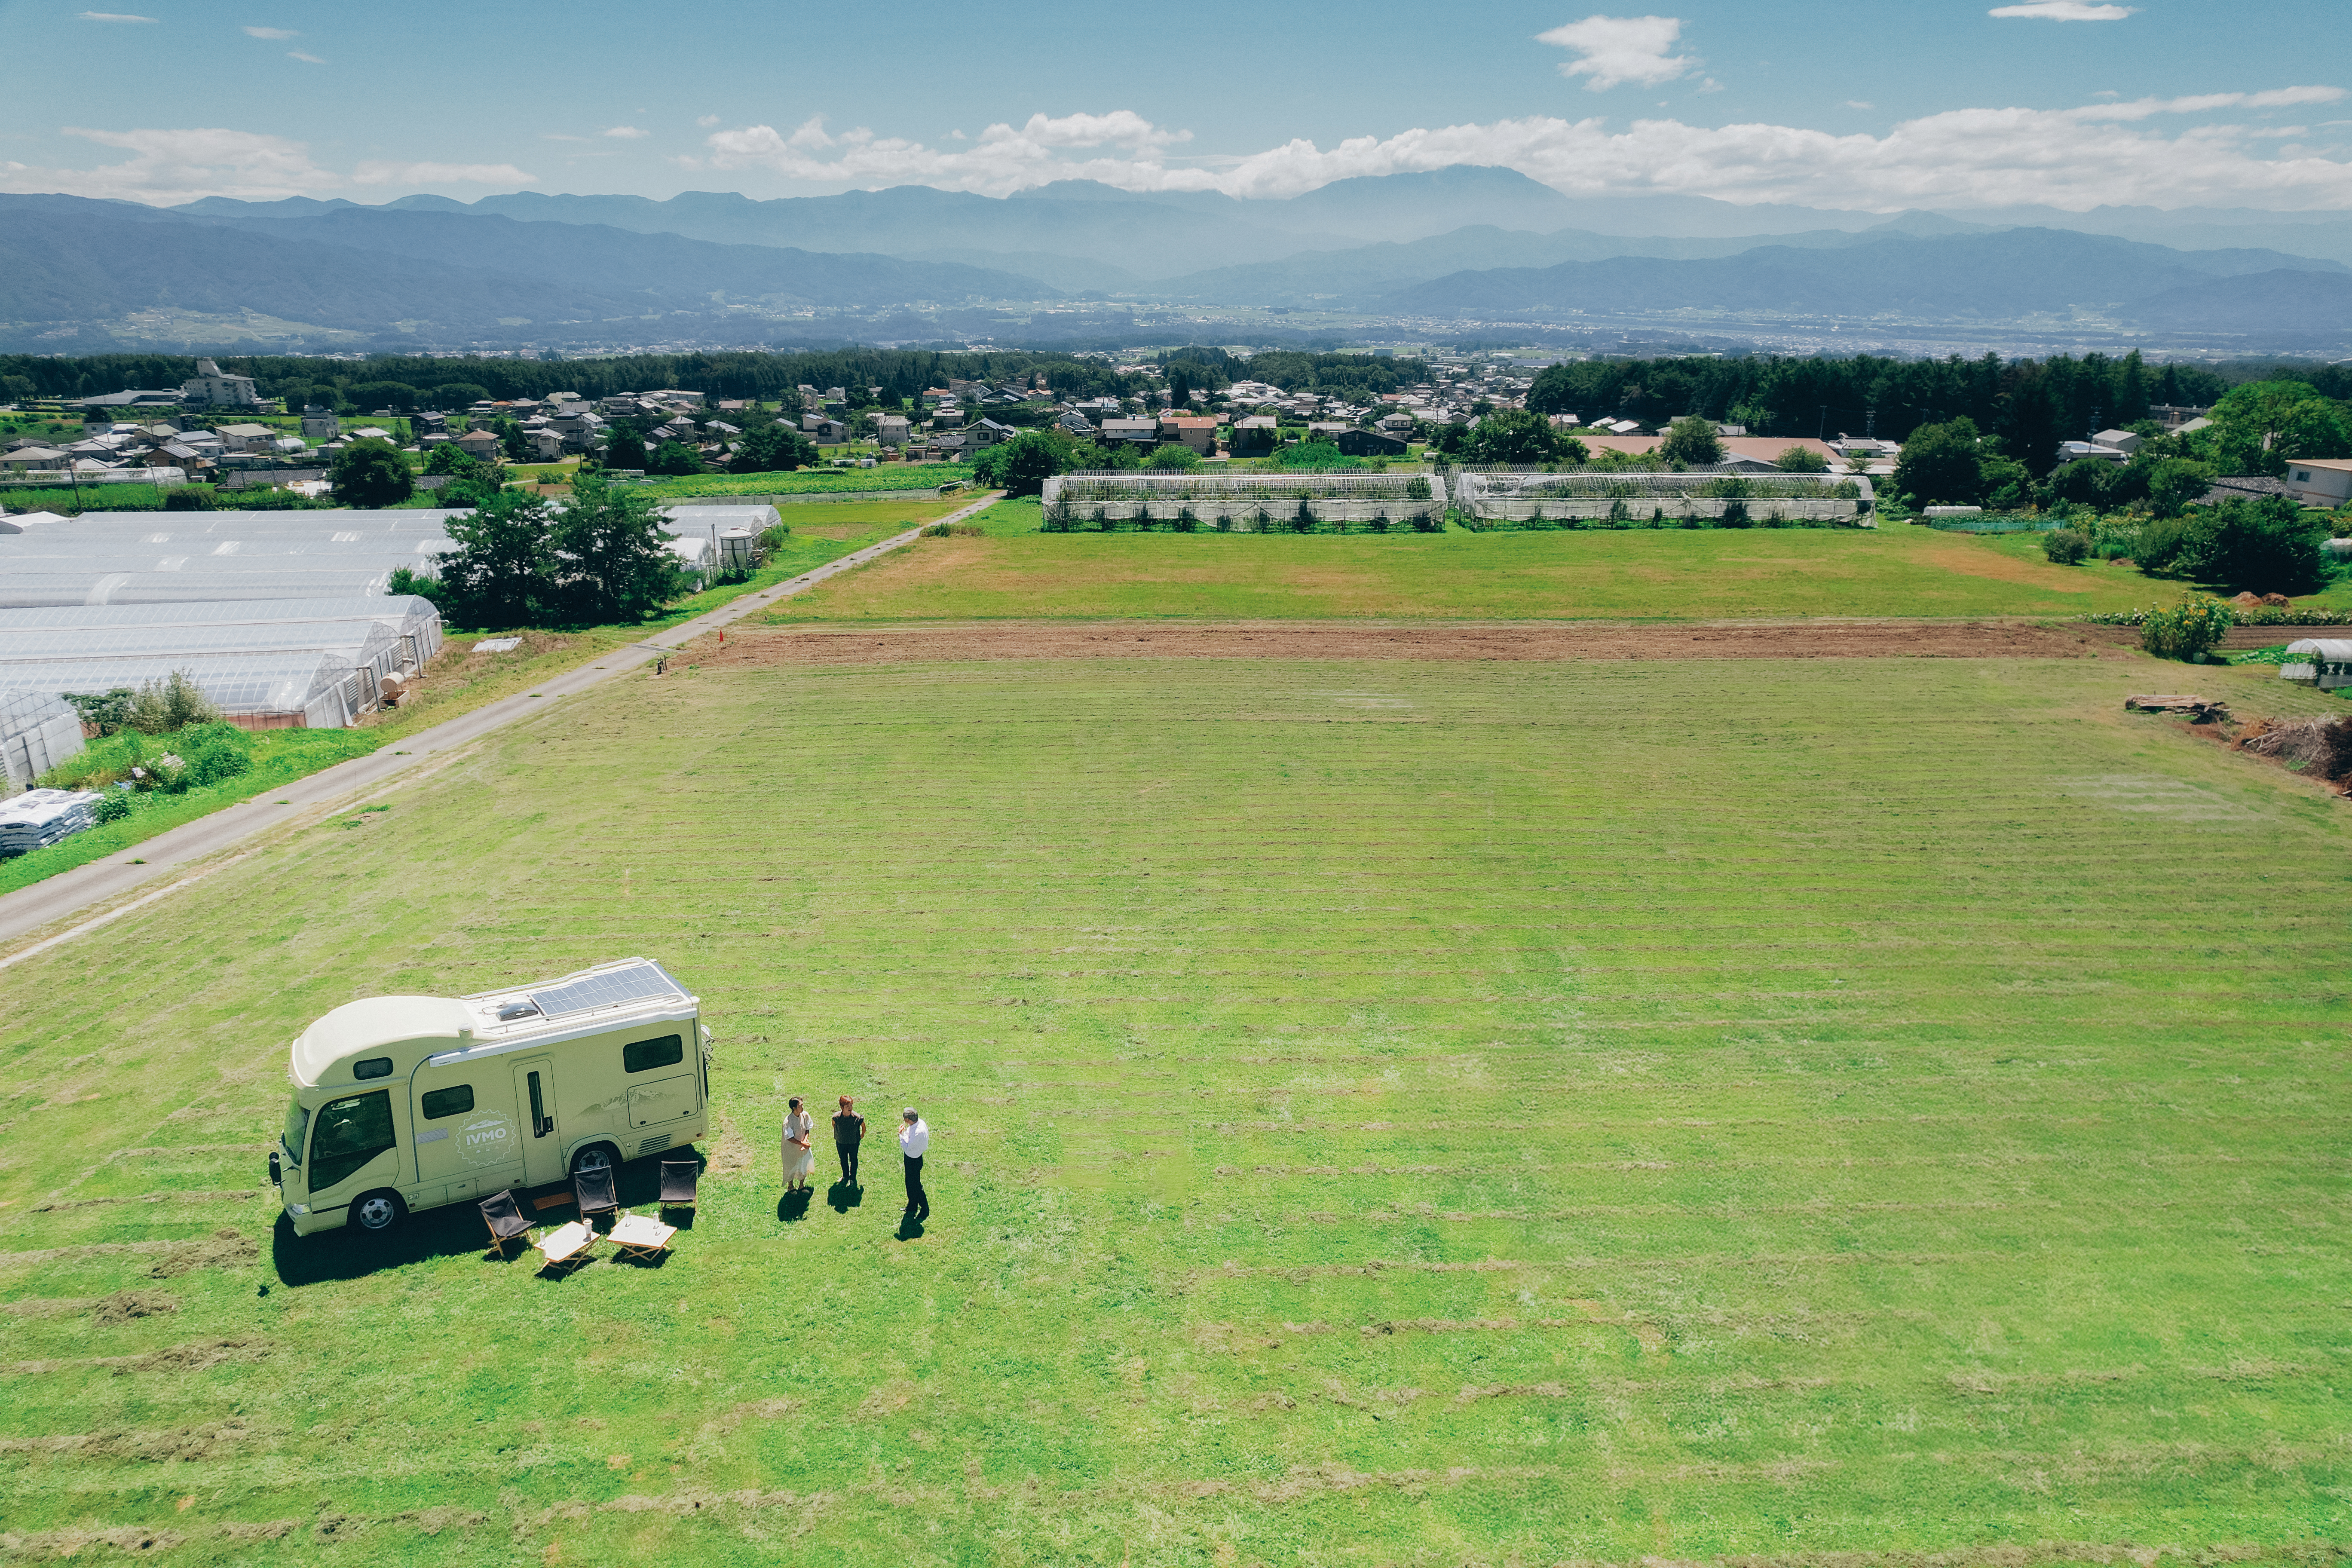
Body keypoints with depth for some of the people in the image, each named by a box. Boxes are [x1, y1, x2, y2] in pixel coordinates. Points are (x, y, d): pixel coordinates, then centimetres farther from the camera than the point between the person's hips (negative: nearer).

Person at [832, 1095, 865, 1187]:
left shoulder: (857, 1117, -27)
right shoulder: (836, 1117, -24)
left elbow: (863, 1125, -5)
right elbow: (834, 1124, 2)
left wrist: (863, 1134, 11)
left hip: (854, 1142, -1)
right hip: (841, 1142, 1)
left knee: (853, 1160, 16)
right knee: (843, 1160, 20)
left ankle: (853, 1178, 38)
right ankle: (845, 1176, 45)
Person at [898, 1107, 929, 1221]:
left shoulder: (919, 1132, -37)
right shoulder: (918, 1122, -10)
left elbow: (907, 1147, -30)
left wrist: (901, 1134, -23)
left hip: (914, 1160, -9)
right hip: (910, 1157, 9)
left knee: (915, 1186, 9)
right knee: (909, 1184, 26)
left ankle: (925, 1210, 28)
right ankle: (912, 1207, 46)